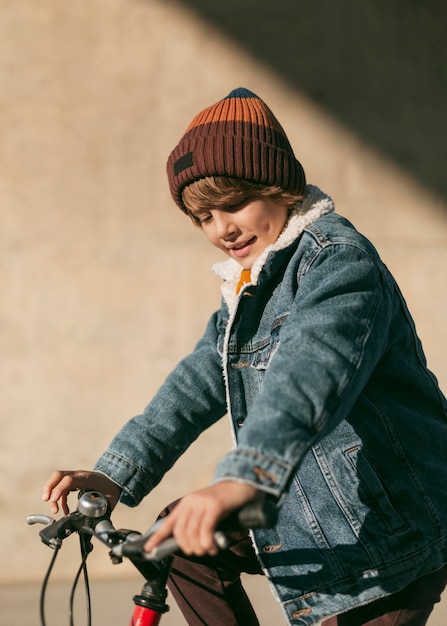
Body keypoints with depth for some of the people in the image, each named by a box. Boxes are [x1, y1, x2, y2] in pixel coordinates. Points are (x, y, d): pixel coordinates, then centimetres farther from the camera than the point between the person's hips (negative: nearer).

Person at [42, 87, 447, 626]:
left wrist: (242, 479, -55)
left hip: (388, 545, -9)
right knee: (181, 537, 11)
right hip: (318, 519, 9)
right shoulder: (249, 283, 12)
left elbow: (311, 369, -39)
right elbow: (201, 380, 8)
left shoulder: (340, 259, -20)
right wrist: (116, 472, -4)